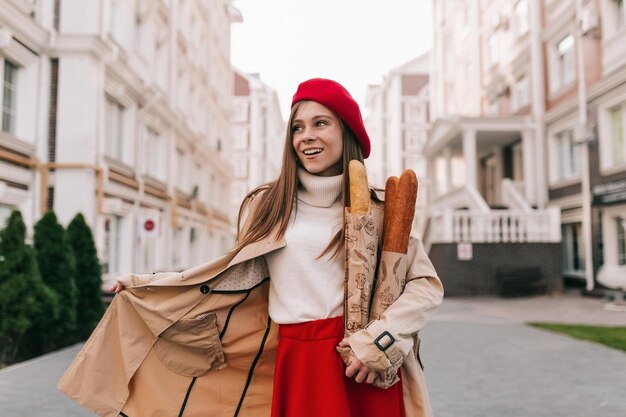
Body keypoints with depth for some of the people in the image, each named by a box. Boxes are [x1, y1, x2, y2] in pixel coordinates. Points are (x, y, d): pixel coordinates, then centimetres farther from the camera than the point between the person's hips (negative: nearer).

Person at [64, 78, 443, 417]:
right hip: (295, 363, 1)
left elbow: (427, 285, -1)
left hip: (365, 364, -1)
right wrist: (143, 285, 11)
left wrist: (381, 340, -15)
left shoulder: (377, 209, 1)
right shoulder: (266, 205, 7)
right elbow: (232, 273, 10)